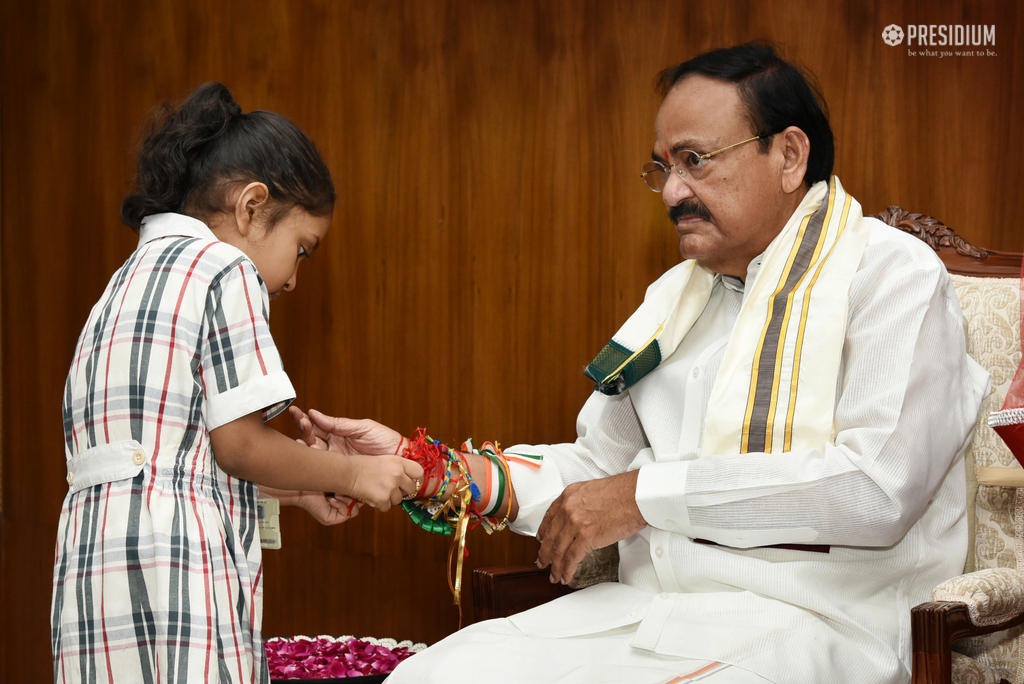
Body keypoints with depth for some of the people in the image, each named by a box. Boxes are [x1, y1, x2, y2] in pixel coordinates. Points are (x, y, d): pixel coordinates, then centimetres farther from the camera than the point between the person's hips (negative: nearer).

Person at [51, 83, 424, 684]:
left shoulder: (129, 281, 26)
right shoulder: (223, 267, -2)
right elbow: (238, 442, -7)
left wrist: (298, 489, 26)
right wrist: (354, 474, 5)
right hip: (177, 555, -8)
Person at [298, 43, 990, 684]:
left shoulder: (892, 274, -3)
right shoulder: (675, 294, 21)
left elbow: (879, 486, -17)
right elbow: (593, 465, 23)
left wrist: (647, 493, -13)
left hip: (808, 619, -6)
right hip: (646, 603, 7)